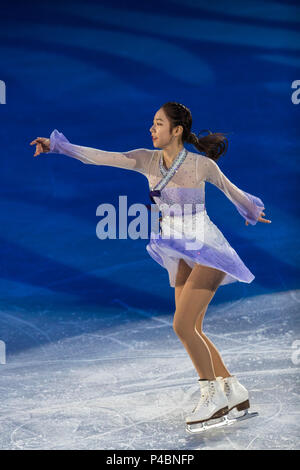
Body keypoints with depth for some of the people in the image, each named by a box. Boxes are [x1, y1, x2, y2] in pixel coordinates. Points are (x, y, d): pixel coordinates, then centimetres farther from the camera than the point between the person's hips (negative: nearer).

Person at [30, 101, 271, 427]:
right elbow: (101, 157, -11)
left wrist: (251, 211, 22)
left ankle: (213, 394, 0)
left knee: (182, 325, -15)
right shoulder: (147, 160, -3)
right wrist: (57, 146, -20)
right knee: (191, 331, 7)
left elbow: (230, 189, 4)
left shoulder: (201, 164, -15)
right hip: (182, 255, 6)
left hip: (208, 251, -6)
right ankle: (234, 391, 21)